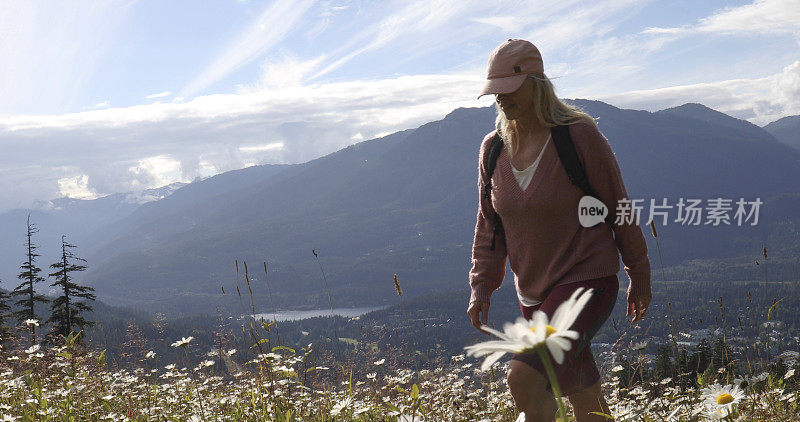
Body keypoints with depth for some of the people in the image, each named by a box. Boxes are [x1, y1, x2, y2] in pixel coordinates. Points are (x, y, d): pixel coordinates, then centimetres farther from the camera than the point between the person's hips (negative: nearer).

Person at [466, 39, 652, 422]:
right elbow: (489, 224, 13)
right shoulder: (493, 149, 4)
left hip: (587, 280, -6)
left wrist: (639, 276, 1)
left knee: (523, 378, -24)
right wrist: (481, 286, 4)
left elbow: (618, 207, -5)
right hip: (534, 293, 6)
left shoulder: (579, 135, -12)